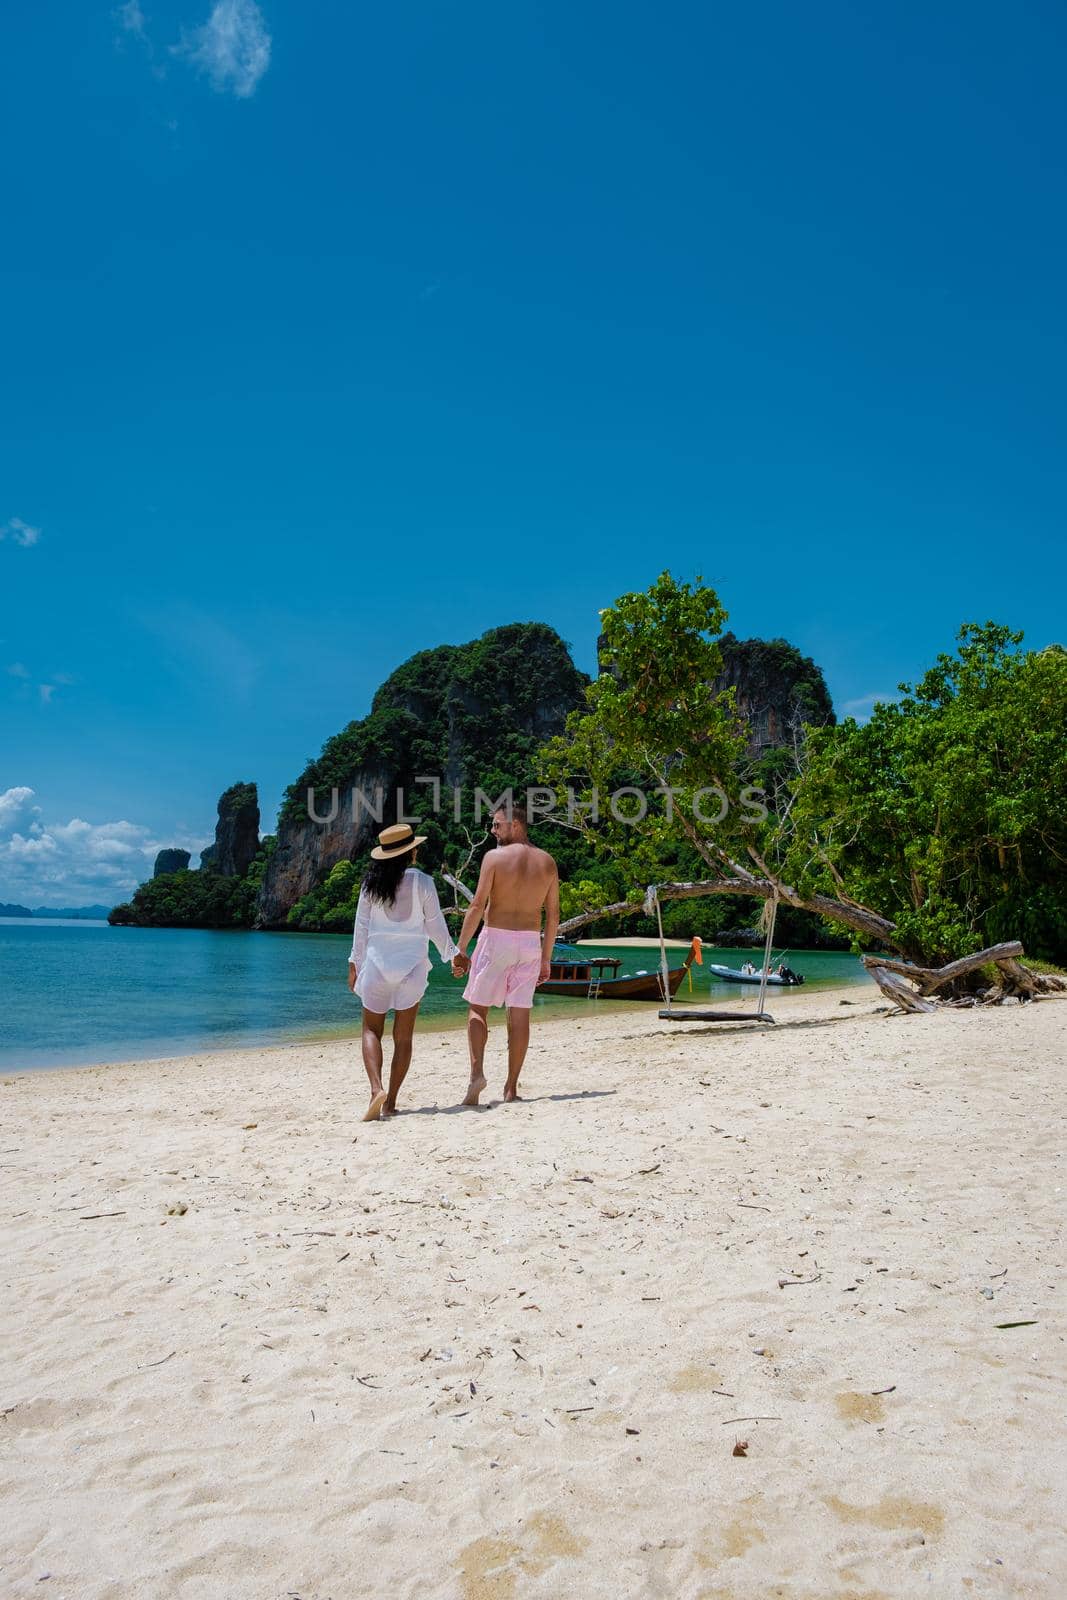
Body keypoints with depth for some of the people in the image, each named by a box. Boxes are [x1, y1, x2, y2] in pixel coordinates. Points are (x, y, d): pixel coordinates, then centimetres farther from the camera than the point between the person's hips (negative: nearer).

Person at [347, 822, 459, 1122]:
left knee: (371, 1030, 11)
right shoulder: (422, 882, -5)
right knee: (403, 1036, 8)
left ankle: (376, 1088, -11)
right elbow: (435, 927, 0)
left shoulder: (371, 883, 1)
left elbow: (361, 927, 5)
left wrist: (355, 964, 14)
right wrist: (452, 954, 14)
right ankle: (390, 1102, 9)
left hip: (376, 962, 1)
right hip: (411, 964, -1)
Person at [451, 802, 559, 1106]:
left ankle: (477, 1072, -11)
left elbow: (477, 906, -11)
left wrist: (460, 950, -7)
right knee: (520, 1014, 7)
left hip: (496, 938, -4)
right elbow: (553, 914, 8)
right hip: (531, 943, 4)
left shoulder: (494, 856, -6)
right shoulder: (547, 861, 7)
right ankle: (511, 1087, 11)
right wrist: (546, 958, 14)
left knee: (478, 1008, 7)